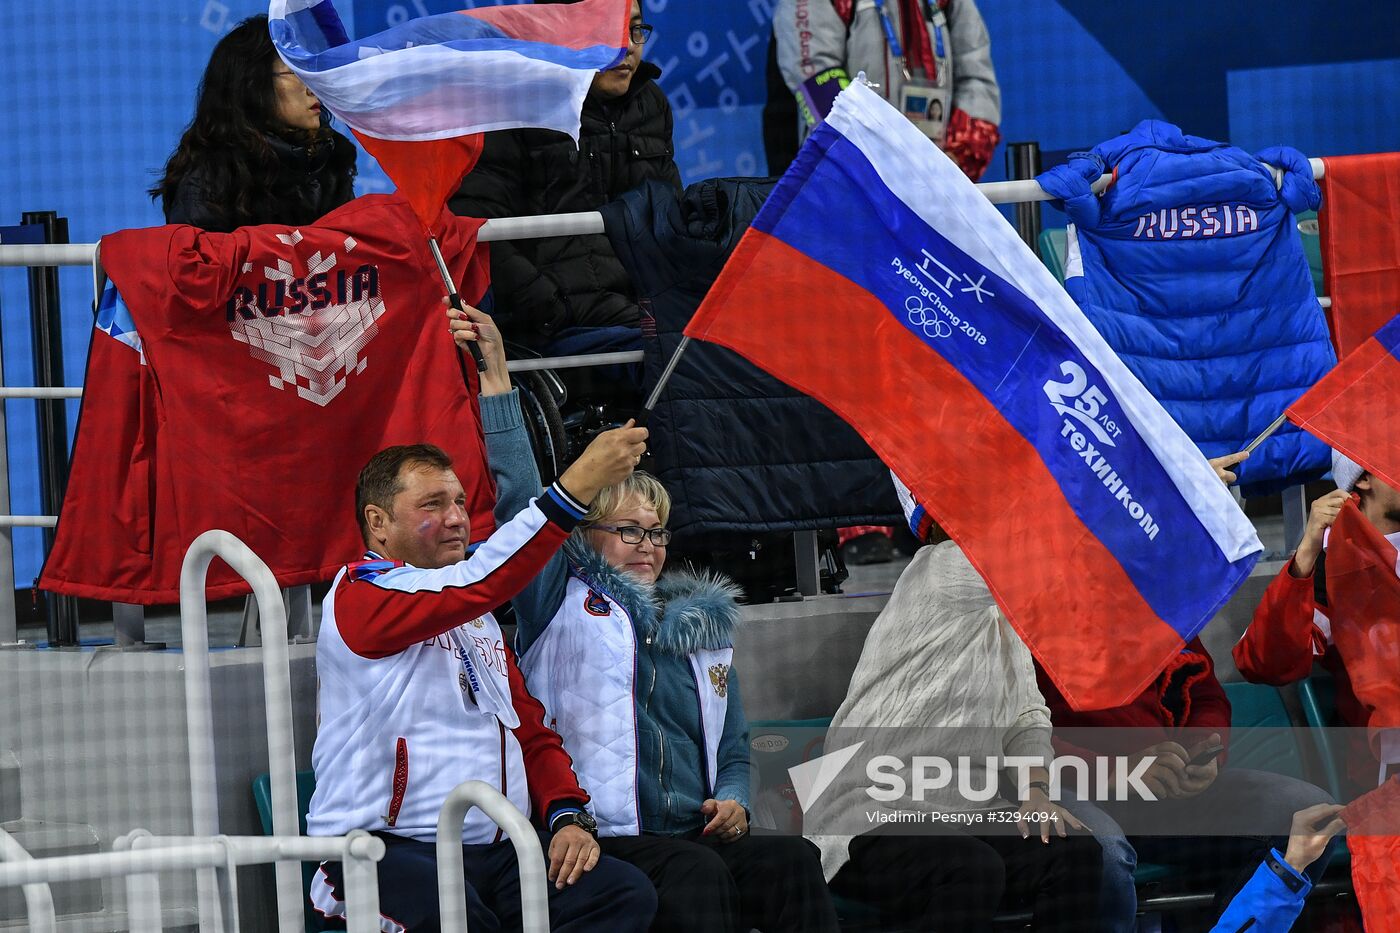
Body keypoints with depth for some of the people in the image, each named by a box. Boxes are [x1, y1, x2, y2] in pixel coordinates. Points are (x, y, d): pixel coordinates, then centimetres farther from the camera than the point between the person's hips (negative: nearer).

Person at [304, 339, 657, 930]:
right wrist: (576, 489, -22)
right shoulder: (360, 594, -2)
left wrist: (565, 817, 2)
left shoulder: (480, 623, 25)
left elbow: (533, 734, 23)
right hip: (391, 851, -7)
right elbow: (475, 583, -18)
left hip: (495, 854, 8)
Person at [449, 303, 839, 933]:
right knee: (695, 872, -36)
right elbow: (517, 496, 0)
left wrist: (732, 802, 8)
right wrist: (497, 370, -5)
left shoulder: (703, 628, 27)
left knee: (793, 861, -26)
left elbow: (734, 749, 32)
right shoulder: (564, 602, 11)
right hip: (599, 844, -5)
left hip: (698, 839, 5)